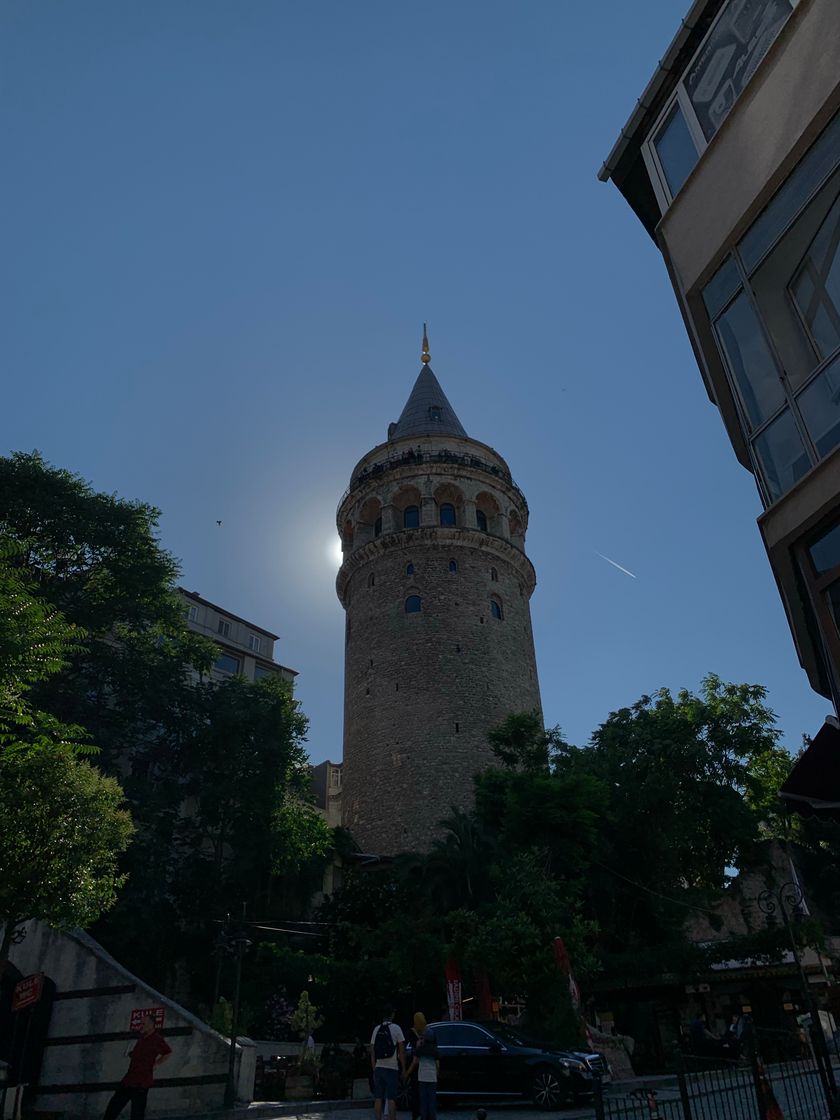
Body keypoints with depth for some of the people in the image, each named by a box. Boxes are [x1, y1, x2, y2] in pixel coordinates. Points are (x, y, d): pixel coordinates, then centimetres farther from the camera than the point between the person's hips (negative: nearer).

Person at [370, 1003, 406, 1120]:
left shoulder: (376, 1029, 7)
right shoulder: (396, 1028, -6)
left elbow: (372, 1051, 8)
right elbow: (401, 1050, -7)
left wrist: (374, 1070, 15)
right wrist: (404, 1068, 1)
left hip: (379, 1067, 4)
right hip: (392, 1068, -4)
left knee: (378, 1098, 9)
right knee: (391, 1099, -1)